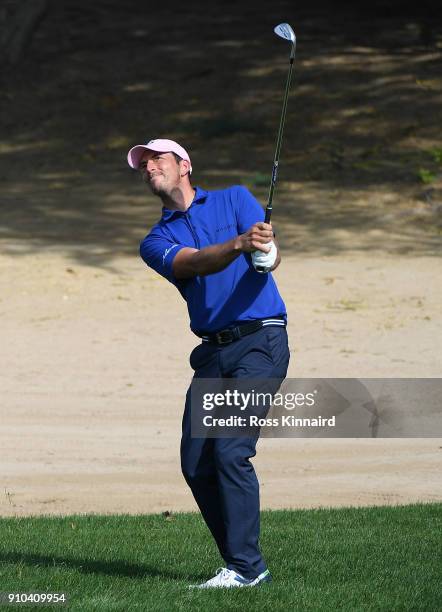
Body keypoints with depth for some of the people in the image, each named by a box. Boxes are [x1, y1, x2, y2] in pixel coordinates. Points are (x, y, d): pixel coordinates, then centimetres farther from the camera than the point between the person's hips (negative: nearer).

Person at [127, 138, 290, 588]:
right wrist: (238, 245, -32)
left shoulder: (235, 199, 7)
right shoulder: (156, 242, 11)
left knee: (231, 451, -17)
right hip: (212, 353, 5)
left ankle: (244, 566, -14)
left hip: (260, 338, -5)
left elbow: (271, 258, -6)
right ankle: (243, 564, 9)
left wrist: (265, 252, -32)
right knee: (195, 463, -2)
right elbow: (195, 263, -11)